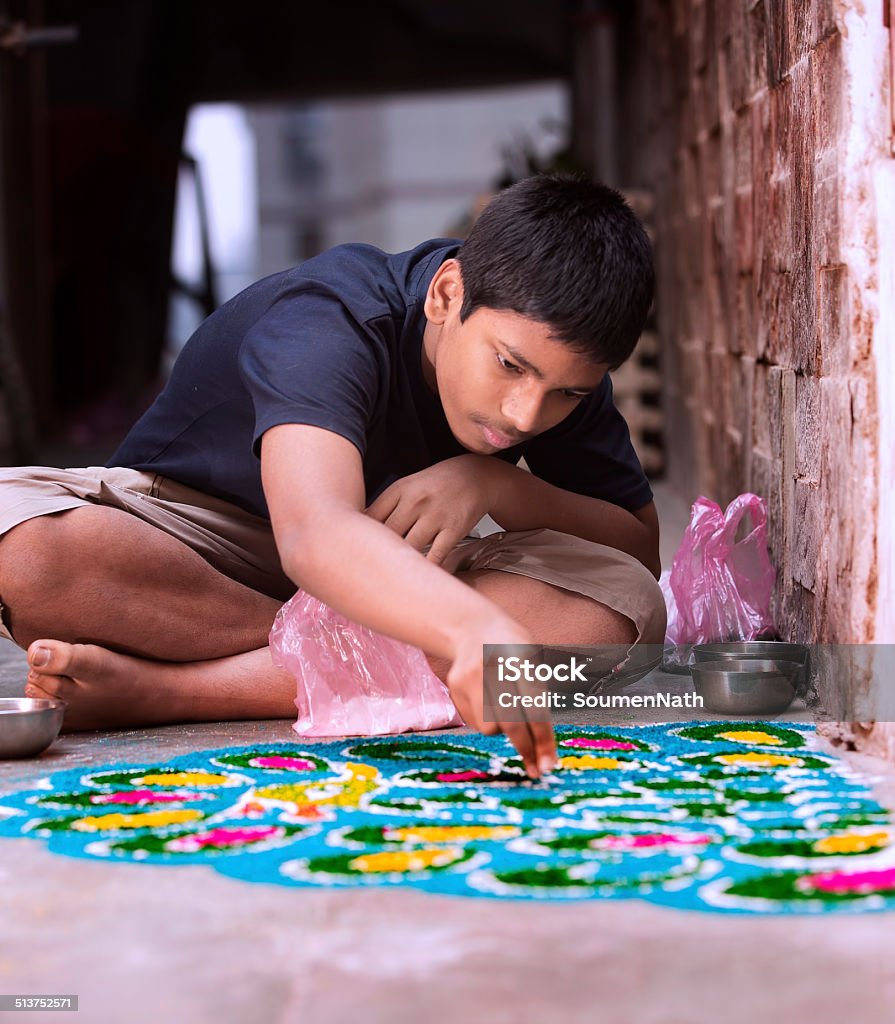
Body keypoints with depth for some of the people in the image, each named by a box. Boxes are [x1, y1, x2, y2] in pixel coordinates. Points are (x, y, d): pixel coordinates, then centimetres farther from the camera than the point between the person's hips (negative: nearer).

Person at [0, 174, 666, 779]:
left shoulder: (556, 352, -12)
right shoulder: (330, 322, -31)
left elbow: (640, 548, -9)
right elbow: (314, 535, -49)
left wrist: (497, 485, -27)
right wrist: (474, 629, -67)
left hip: (388, 574, 5)